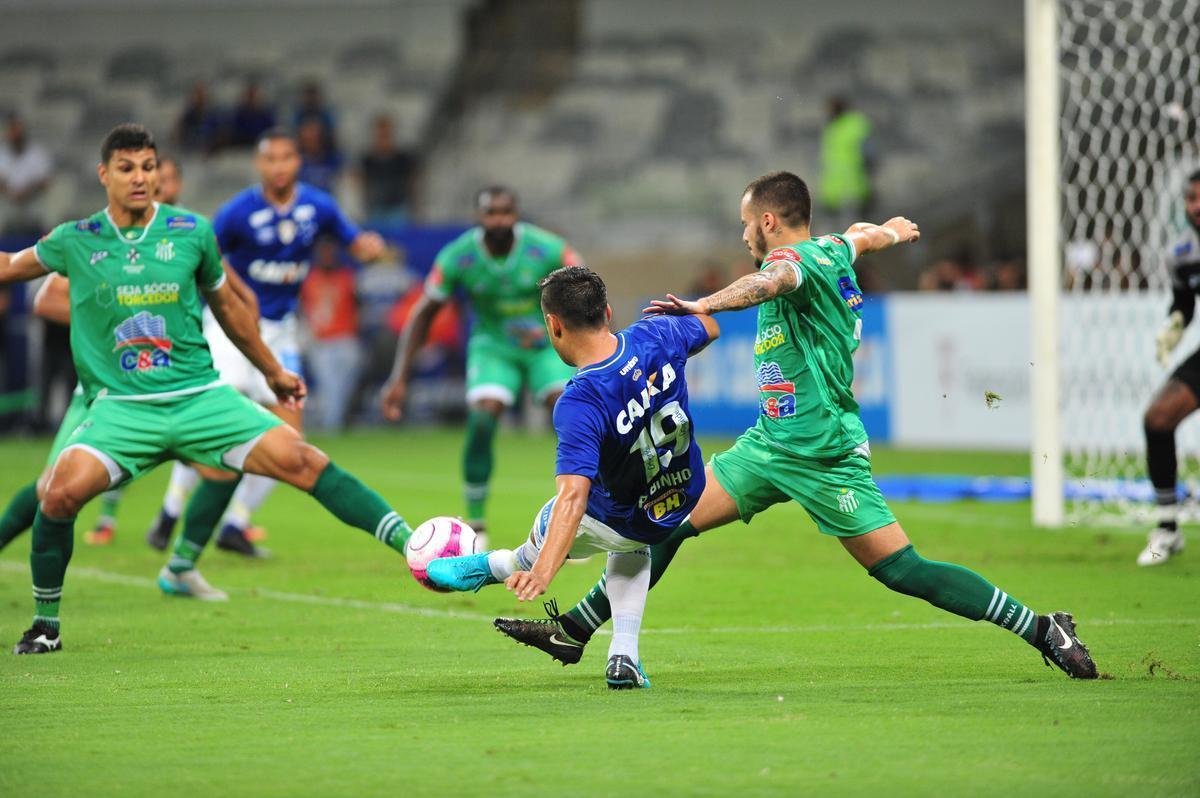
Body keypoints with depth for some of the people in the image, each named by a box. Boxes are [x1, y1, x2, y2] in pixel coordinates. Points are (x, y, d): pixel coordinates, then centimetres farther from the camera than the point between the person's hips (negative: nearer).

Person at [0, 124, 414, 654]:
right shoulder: (76, 242, 2)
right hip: (121, 407, -1)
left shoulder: (191, 232, 3)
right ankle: (46, 623, -4)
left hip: (199, 396, 1)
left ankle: (409, 543, -14)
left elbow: (225, 304, 20)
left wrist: (272, 370, 28)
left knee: (298, 459, -17)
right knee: (63, 490, -24)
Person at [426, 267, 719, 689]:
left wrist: (543, 571, -51)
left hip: (620, 522, -6)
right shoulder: (654, 336, -19)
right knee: (631, 544, 35)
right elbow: (710, 326, 4)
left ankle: (493, 566, 51)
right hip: (685, 500, 6)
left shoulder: (578, 404, -36)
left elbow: (573, 496, -44)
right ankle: (624, 656, 23)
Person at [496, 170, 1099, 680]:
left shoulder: (800, 258, -17)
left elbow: (771, 280, -42)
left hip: (824, 455, -9)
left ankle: (1040, 630, 1)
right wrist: (893, 230, 55)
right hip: (771, 443, 9)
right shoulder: (832, 250, 9)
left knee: (904, 572, -8)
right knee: (670, 521, 4)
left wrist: (705, 305, -56)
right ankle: (573, 632, 9)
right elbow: (866, 235, 32)